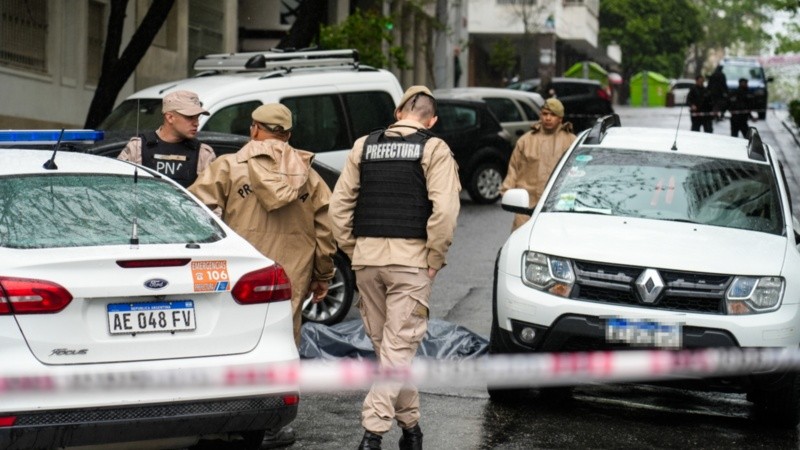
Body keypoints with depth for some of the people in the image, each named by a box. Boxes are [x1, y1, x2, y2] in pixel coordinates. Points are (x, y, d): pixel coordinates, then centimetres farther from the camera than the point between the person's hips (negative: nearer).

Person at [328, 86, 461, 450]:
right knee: (399, 347, -2)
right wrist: (434, 260, -4)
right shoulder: (434, 150, -1)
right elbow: (444, 209, -12)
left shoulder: (364, 146, 10)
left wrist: (352, 250, 13)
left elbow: (339, 204, 7)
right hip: (410, 260, -4)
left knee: (383, 344, 15)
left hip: (366, 258, 4)